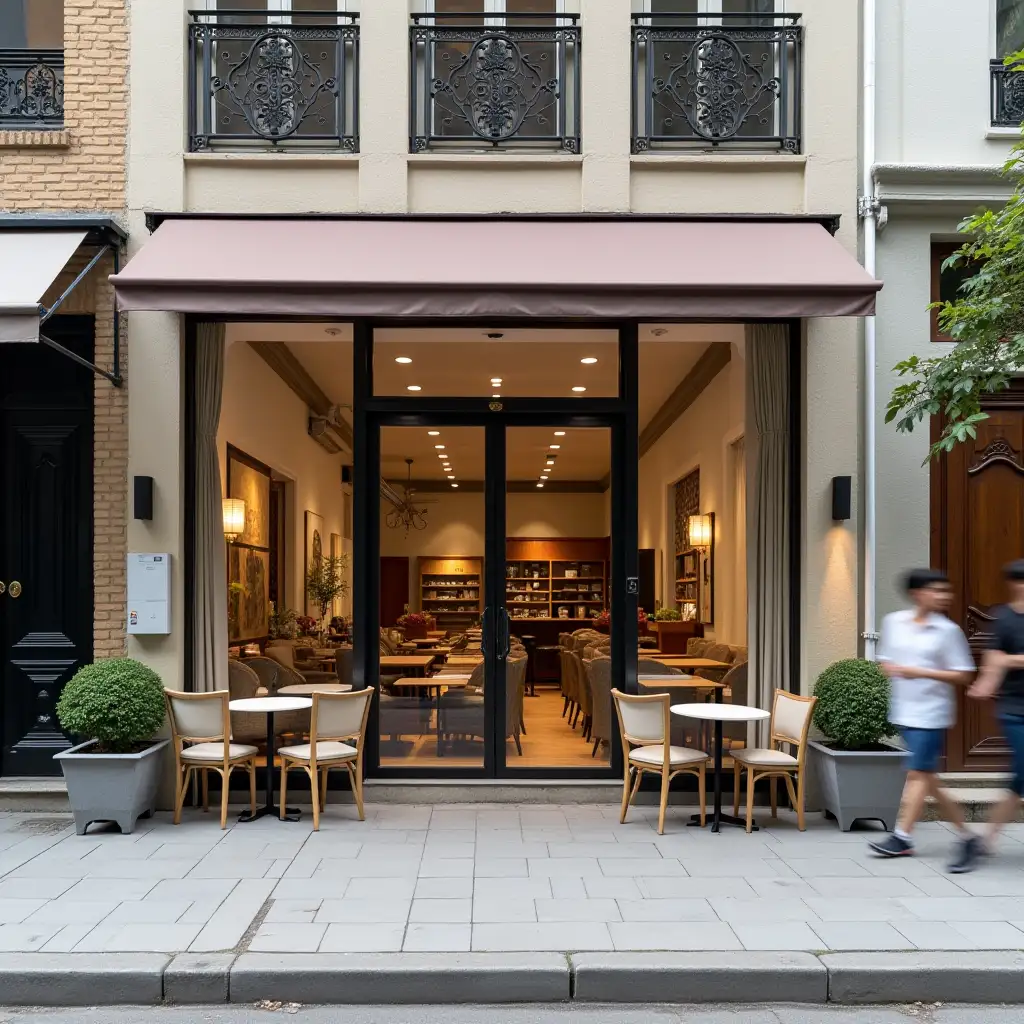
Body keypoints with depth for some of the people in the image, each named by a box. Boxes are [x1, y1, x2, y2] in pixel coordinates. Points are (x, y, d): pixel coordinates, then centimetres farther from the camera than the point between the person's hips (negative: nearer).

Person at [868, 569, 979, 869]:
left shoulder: (948, 630, -8)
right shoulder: (893, 622, 3)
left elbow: (962, 676, -9)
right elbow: (885, 661, 14)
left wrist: (921, 672, -18)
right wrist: (891, 669, -9)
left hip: (931, 712, -5)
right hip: (903, 710, 5)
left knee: (918, 774, -4)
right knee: (928, 778, 10)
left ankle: (902, 837, 5)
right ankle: (965, 835, 22)